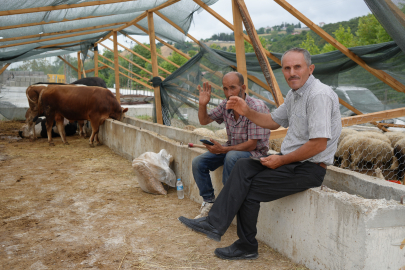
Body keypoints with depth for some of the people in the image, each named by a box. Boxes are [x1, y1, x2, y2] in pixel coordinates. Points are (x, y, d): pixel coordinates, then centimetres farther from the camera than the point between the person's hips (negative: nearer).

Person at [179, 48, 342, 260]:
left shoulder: (319, 95, -20)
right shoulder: (294, 94, 12)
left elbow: (318, 144, -25)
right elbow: (273, 122, 22)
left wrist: (281, 160, -16)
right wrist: (246, 112, 5)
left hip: (309, 168, -9)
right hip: (292, 161, 9)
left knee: (249, 189, -10)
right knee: (243, 167, -8)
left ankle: (247, 247, 7)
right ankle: (214, 224, -10)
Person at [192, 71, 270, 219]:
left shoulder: (257, 107, -22)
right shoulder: (226, 105, -2)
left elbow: (252, 144, -23)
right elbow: (204, 120, 10)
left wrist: (224, 149, -31)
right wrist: (202, 104, -11)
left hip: (254, 152, -6)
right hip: (231, 149, 7)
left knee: (232, 156, -38)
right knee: (198, 162, -11)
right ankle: (209, 202, 3)